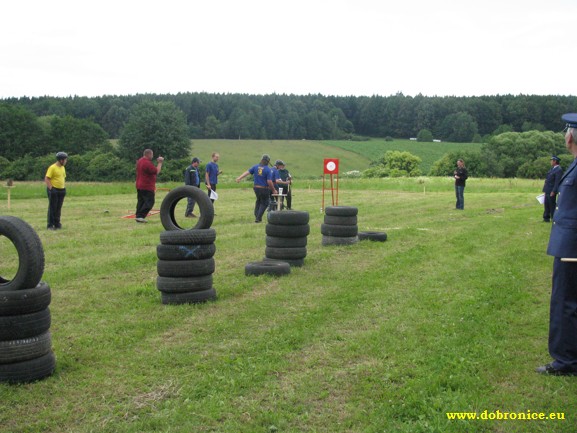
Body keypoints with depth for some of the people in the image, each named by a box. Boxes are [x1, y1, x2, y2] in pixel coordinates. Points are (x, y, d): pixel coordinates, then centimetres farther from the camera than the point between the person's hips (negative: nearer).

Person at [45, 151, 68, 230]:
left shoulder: (63, 167, 12)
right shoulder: (52, 168, -12)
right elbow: (46, 179, -14)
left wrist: (64, 188, 14)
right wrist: (51, 189, -17)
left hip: (61, 190, 7)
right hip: (54, 190, -7)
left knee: (58, 208, 10)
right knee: (52, 208, -3)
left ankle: (57, 224, 17)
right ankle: (50, 225, 2)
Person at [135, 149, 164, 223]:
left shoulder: (139, 161, 13)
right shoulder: (147, 163, -20)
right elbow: (156, 171, -17)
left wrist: (158, 162, 14)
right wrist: (160, 163, -8)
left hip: (139, 186, 10)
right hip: (147, 187, -10)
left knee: (140, 201, 12)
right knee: (149, 202, -6)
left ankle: (138, 217, 11)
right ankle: (140, 216, -12)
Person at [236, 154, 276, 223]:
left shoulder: (255, 167, 2)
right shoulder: (268, 169, -12)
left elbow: (247, 172, -5)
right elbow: (269, 182, -16)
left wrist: (239, 178, -6)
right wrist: (273, 190, -5)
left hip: (256, 188, 5)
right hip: (264, 189, -5)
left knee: (258, 201, 25)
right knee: (264, 203, 11)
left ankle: (256, 215, 22)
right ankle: (258, 218, 5)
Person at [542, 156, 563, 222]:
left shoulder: (559, 170, -16)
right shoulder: (553, 168, 13)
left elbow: (557, 182, -20)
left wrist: (553, 191, -23)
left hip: (551, 191, -9)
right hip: (547, 190, 9)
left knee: (552, 205, -2)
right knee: (546, 204, 13)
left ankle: (554, 218, 7)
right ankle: (546, 218, 21)